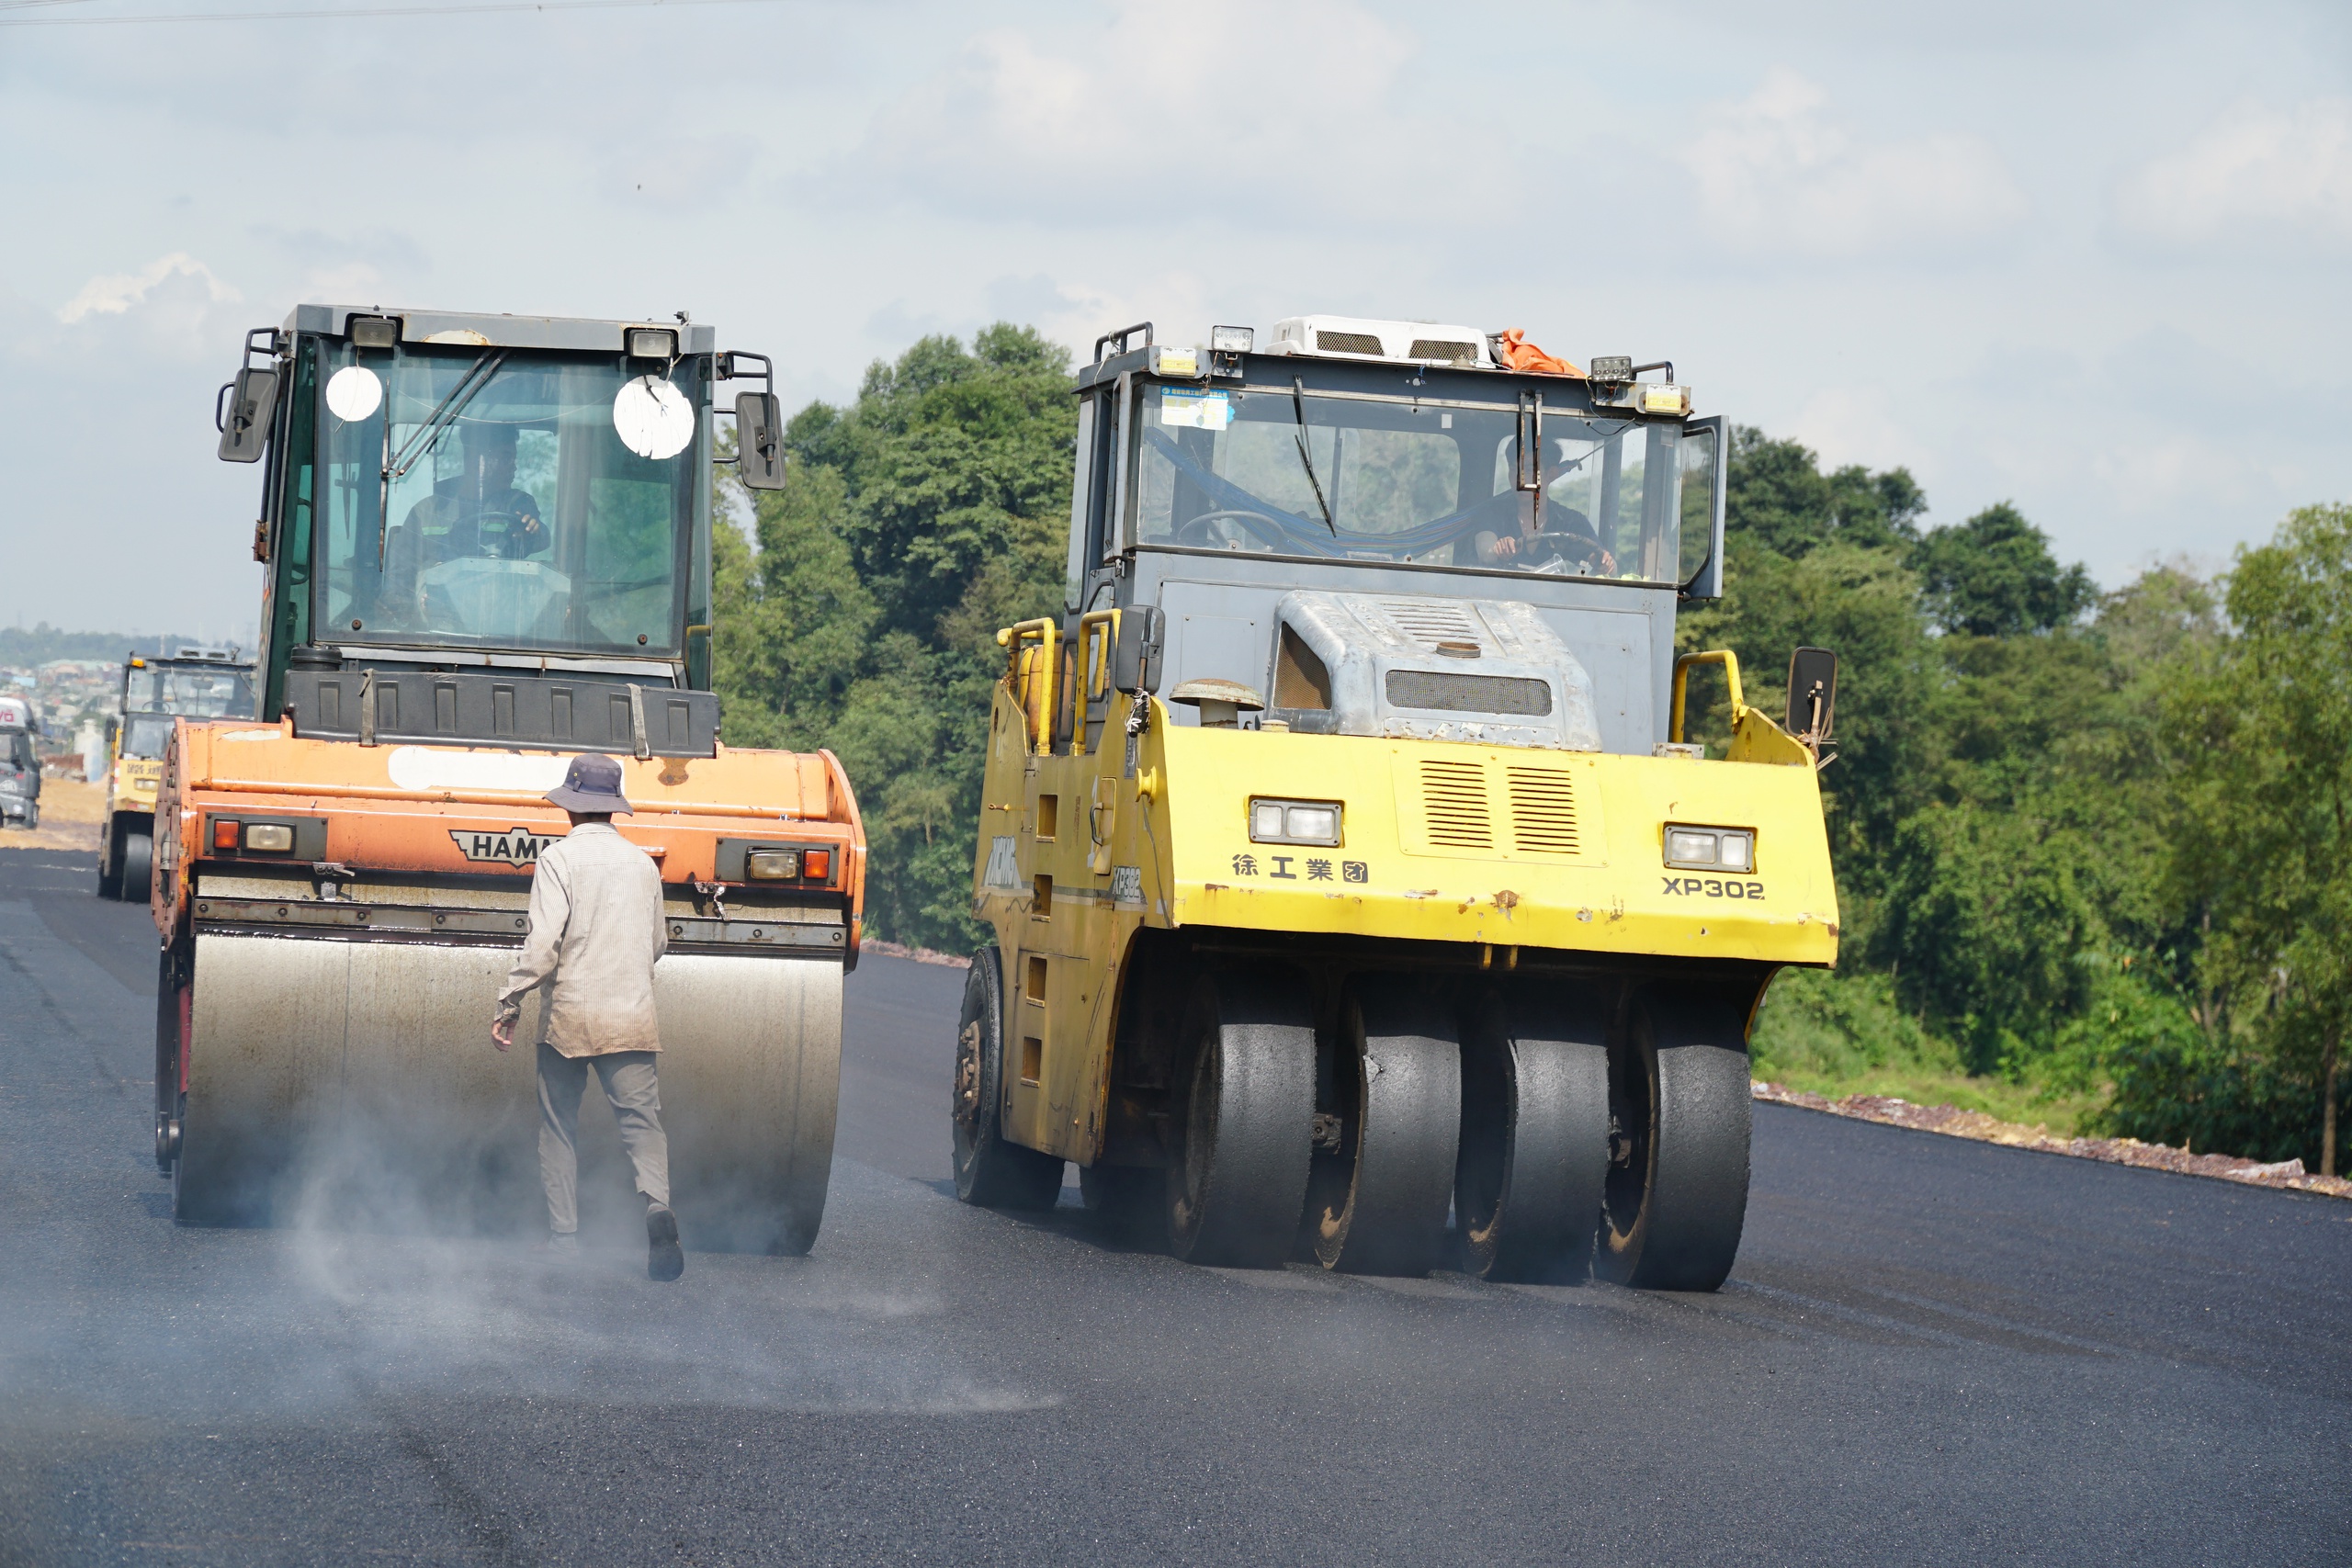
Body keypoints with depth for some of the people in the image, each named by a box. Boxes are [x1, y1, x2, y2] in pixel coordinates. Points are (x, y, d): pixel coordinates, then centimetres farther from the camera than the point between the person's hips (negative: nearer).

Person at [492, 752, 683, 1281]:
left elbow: (542, 943, -15)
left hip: (569, 1017, -3)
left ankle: (564, 1239, 11)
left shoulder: (560, 859, -6)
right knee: (641, 1120, -2)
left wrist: (509, 1005, -8)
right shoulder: (643, 863, 9)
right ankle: (656, 1205, -29)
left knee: (558, 1129, 11)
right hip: (633, 1017, 3)